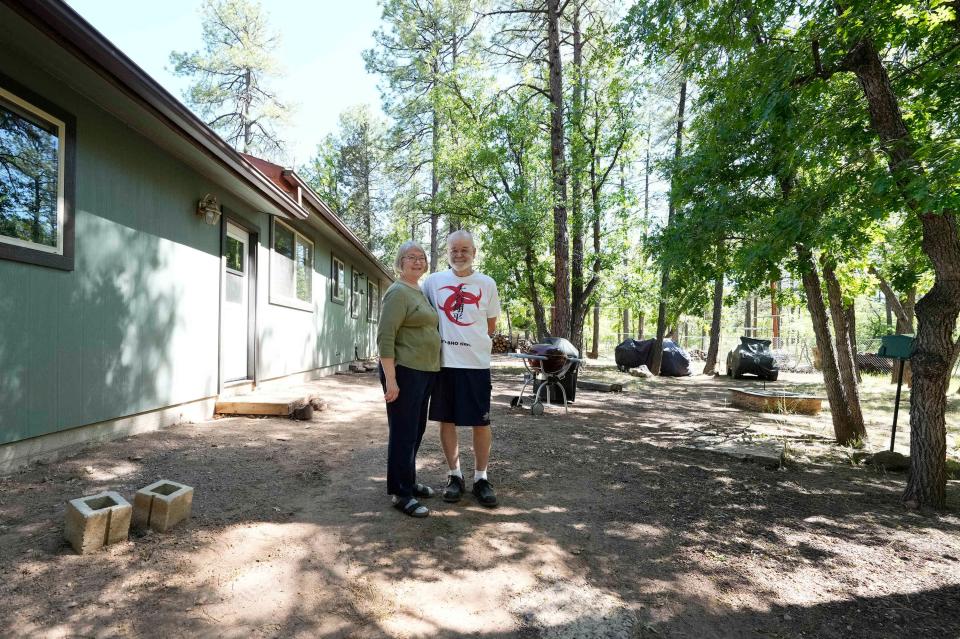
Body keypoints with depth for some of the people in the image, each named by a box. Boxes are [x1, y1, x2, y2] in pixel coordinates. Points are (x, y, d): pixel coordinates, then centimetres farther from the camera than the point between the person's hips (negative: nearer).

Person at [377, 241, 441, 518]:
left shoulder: (421, 293, 16)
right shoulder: (398, 292, -10)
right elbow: (385, 337, -17)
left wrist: (431, 369, 15)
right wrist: (390, 379, -22)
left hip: (425, 371, 9)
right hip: (404, 371, -9)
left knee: (416, 431, 15)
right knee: (403, 433, -1)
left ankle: (409, 481, 29)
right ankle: (400, 493, 10)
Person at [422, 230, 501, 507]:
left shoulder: (487, 283, 4)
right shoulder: (433, 281, 3)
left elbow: (491, 325, 12)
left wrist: (474, 344, 5)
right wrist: (443, 340, 4)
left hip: (476, 363, 0)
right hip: (443, 362, 1)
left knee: (481, 422, 4)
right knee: (447, 420, 9)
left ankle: (481, 477, 20)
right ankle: (454, 475, 25)